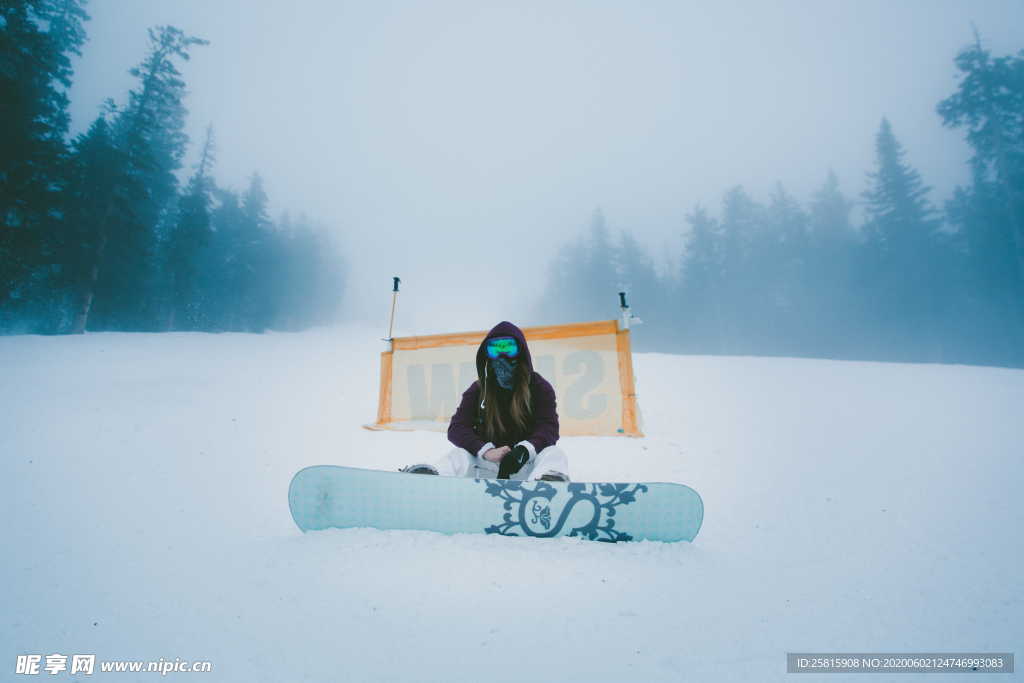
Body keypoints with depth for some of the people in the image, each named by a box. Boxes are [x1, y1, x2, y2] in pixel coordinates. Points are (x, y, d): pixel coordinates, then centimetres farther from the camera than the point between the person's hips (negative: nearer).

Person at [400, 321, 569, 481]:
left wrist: (524, 450, -34)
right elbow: (457, 428, -6)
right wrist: (486, 451, -25)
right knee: (459, 454, -23)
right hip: (489, 465, 2)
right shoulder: (478, 390, 4)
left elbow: (548, 428, -11)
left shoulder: (539, 387, 0)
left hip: (528, 467, -1)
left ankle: (548, 481, -63)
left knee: (553, 454, -30)